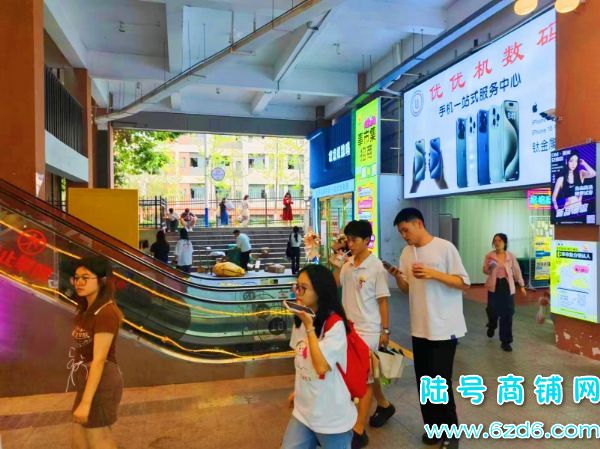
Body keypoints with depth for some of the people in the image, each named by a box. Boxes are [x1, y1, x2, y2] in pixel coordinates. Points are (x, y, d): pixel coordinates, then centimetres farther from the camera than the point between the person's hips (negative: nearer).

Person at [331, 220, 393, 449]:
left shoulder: (376, 266, -14)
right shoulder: (347, 263, 2)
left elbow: (382, 301, -11)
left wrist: (385, 330, -8)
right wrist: (336, 265, -6)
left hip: (368, 329, -6)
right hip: (350, 326, 6)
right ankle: (384, 405, 44)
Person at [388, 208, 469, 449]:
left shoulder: (445, 247, -11)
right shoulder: (407, 252, 6)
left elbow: (464, 283, -11)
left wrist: (433, 273, -22)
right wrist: (397, 276, -10)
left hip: (444, 327, -6)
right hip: (419, 327, 6)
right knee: (423, 381, 12)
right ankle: (433, 426, 30)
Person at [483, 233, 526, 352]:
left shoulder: (511, 256, 2)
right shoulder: (489, 255, 0)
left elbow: (517, 270, 8)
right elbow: (485, 271, 5)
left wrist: (522, 285, 7)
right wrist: (489, 268, -18)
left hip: (507, 286, 1)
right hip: (494, 286, 0)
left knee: (507, 313, -1)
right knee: (493, 310, 0)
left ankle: (505, 341, 8)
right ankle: (492, 326, 38)